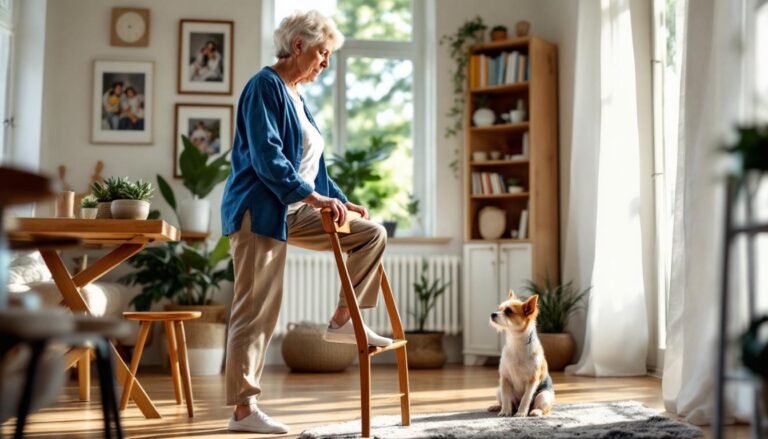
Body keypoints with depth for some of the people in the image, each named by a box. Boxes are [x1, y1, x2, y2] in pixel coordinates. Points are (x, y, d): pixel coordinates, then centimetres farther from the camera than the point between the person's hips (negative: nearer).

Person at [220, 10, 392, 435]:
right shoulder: (265, 86, -11)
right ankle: (242, 410, 2)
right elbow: (266, 156, -21)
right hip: (259, 211, -9)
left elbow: (309, 164, 22)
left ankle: (342, 321, 7)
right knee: (256, 309, -6)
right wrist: (315, 197, -24)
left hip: (292, 210, 9)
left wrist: (341, 201, 15)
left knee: (371, 233, 5)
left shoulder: (295, 96, 17)